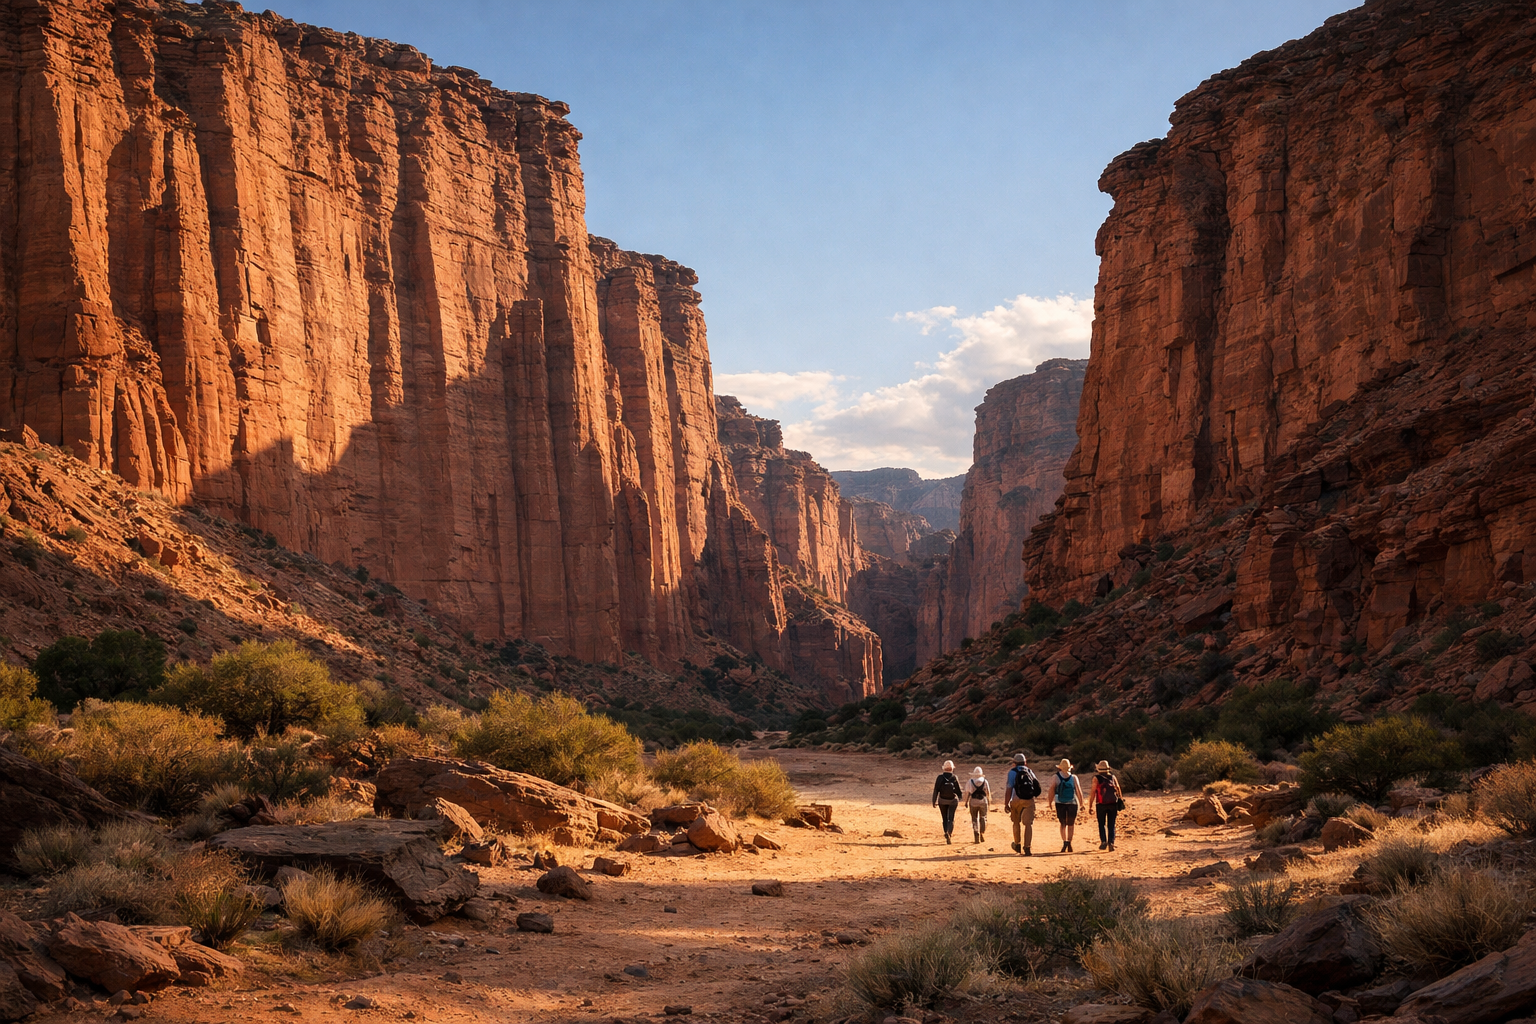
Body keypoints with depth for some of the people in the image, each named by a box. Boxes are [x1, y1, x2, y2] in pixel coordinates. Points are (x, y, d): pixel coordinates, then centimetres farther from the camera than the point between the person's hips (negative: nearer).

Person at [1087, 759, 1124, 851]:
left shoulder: (1096, 778, 0)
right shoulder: (1113, 777, 10)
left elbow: (1093, 793, -5)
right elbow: (1118, 790, 8)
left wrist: (1090, 806, -3)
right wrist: (1120, 802, 14)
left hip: (1101, 804, -2)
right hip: (1113, 804, 2)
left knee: (1101, 824, 11)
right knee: (1111, 825, 8)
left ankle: (1103, 841, -2)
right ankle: (1111, 843, -3)